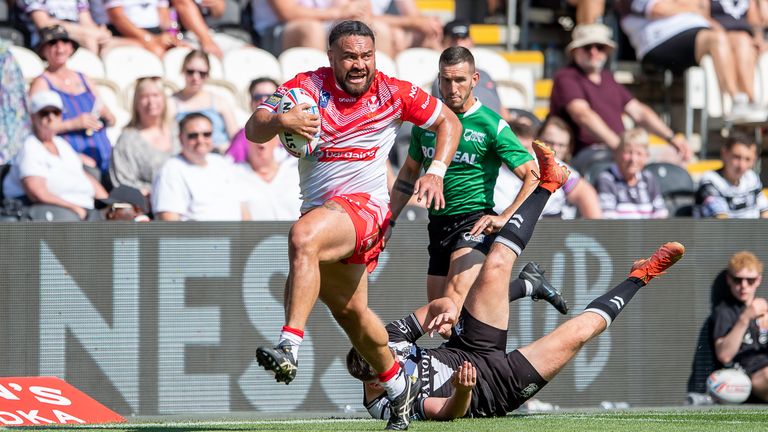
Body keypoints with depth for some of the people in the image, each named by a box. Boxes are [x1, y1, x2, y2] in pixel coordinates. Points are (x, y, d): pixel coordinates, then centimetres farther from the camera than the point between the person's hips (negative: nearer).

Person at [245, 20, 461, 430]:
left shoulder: (392, 93, -3)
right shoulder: (308, 85, -2)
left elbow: (448, 122, 9)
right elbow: (253, 130, -9)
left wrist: (436, 172, -6)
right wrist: (279, 121, -33)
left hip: (363, 205, -5)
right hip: (320, 208, 5)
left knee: (303, 236, -35)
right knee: (349, 311, 17)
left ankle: (289, 349, -44)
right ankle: (398, 386, 41)